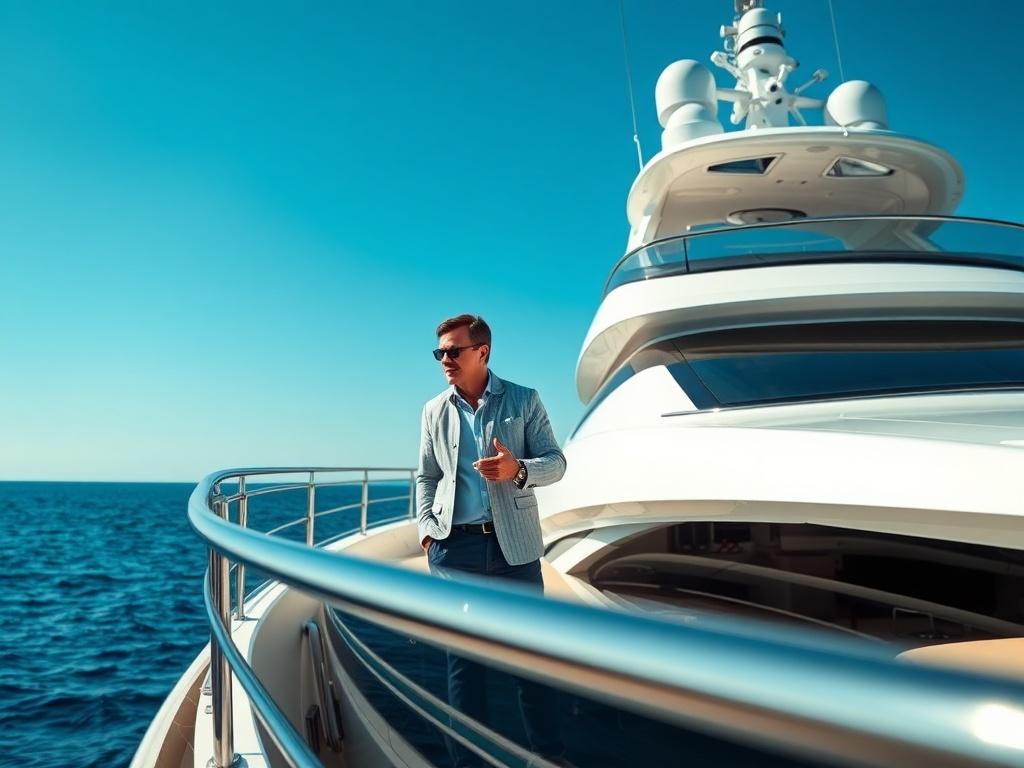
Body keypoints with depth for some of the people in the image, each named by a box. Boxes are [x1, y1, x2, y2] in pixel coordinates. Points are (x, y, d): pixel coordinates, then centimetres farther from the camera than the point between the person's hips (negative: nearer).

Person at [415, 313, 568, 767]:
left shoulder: (524, 401, 1)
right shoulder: (435, 411, 9)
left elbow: (555, 463, -1)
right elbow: (426, 477, 12)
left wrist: (518, 469, -21)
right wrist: (426, 529, -1)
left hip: (514, 545, -1)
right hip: (454, 547, 2)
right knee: (462, 656, 9)